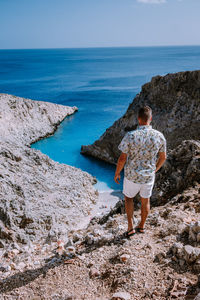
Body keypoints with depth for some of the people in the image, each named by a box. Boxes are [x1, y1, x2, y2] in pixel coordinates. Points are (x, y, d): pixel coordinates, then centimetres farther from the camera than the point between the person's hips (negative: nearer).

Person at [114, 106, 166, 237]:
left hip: (132, 176, -2)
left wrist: (117, 173, 0)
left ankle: (130, 227, 19)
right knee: (145, 201, 23)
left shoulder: (130, 136, -22)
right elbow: (163, 157, 0)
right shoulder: (159, 136, -13)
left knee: (129, 198, 23)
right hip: (149, 176, 2)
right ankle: (142, 226, 40)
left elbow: (122, 158, -16)